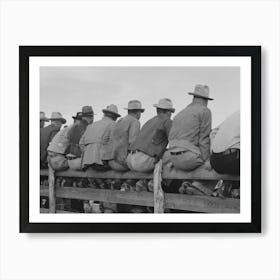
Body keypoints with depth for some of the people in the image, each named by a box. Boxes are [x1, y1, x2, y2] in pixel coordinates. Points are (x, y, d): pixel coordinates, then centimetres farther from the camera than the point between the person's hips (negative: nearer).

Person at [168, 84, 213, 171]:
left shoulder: (179, 114, 22)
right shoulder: (205, 111, 0)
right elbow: (204, 139, -8)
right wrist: (206, 162, -6)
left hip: (174, 159, 7)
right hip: (190, 158, -7)